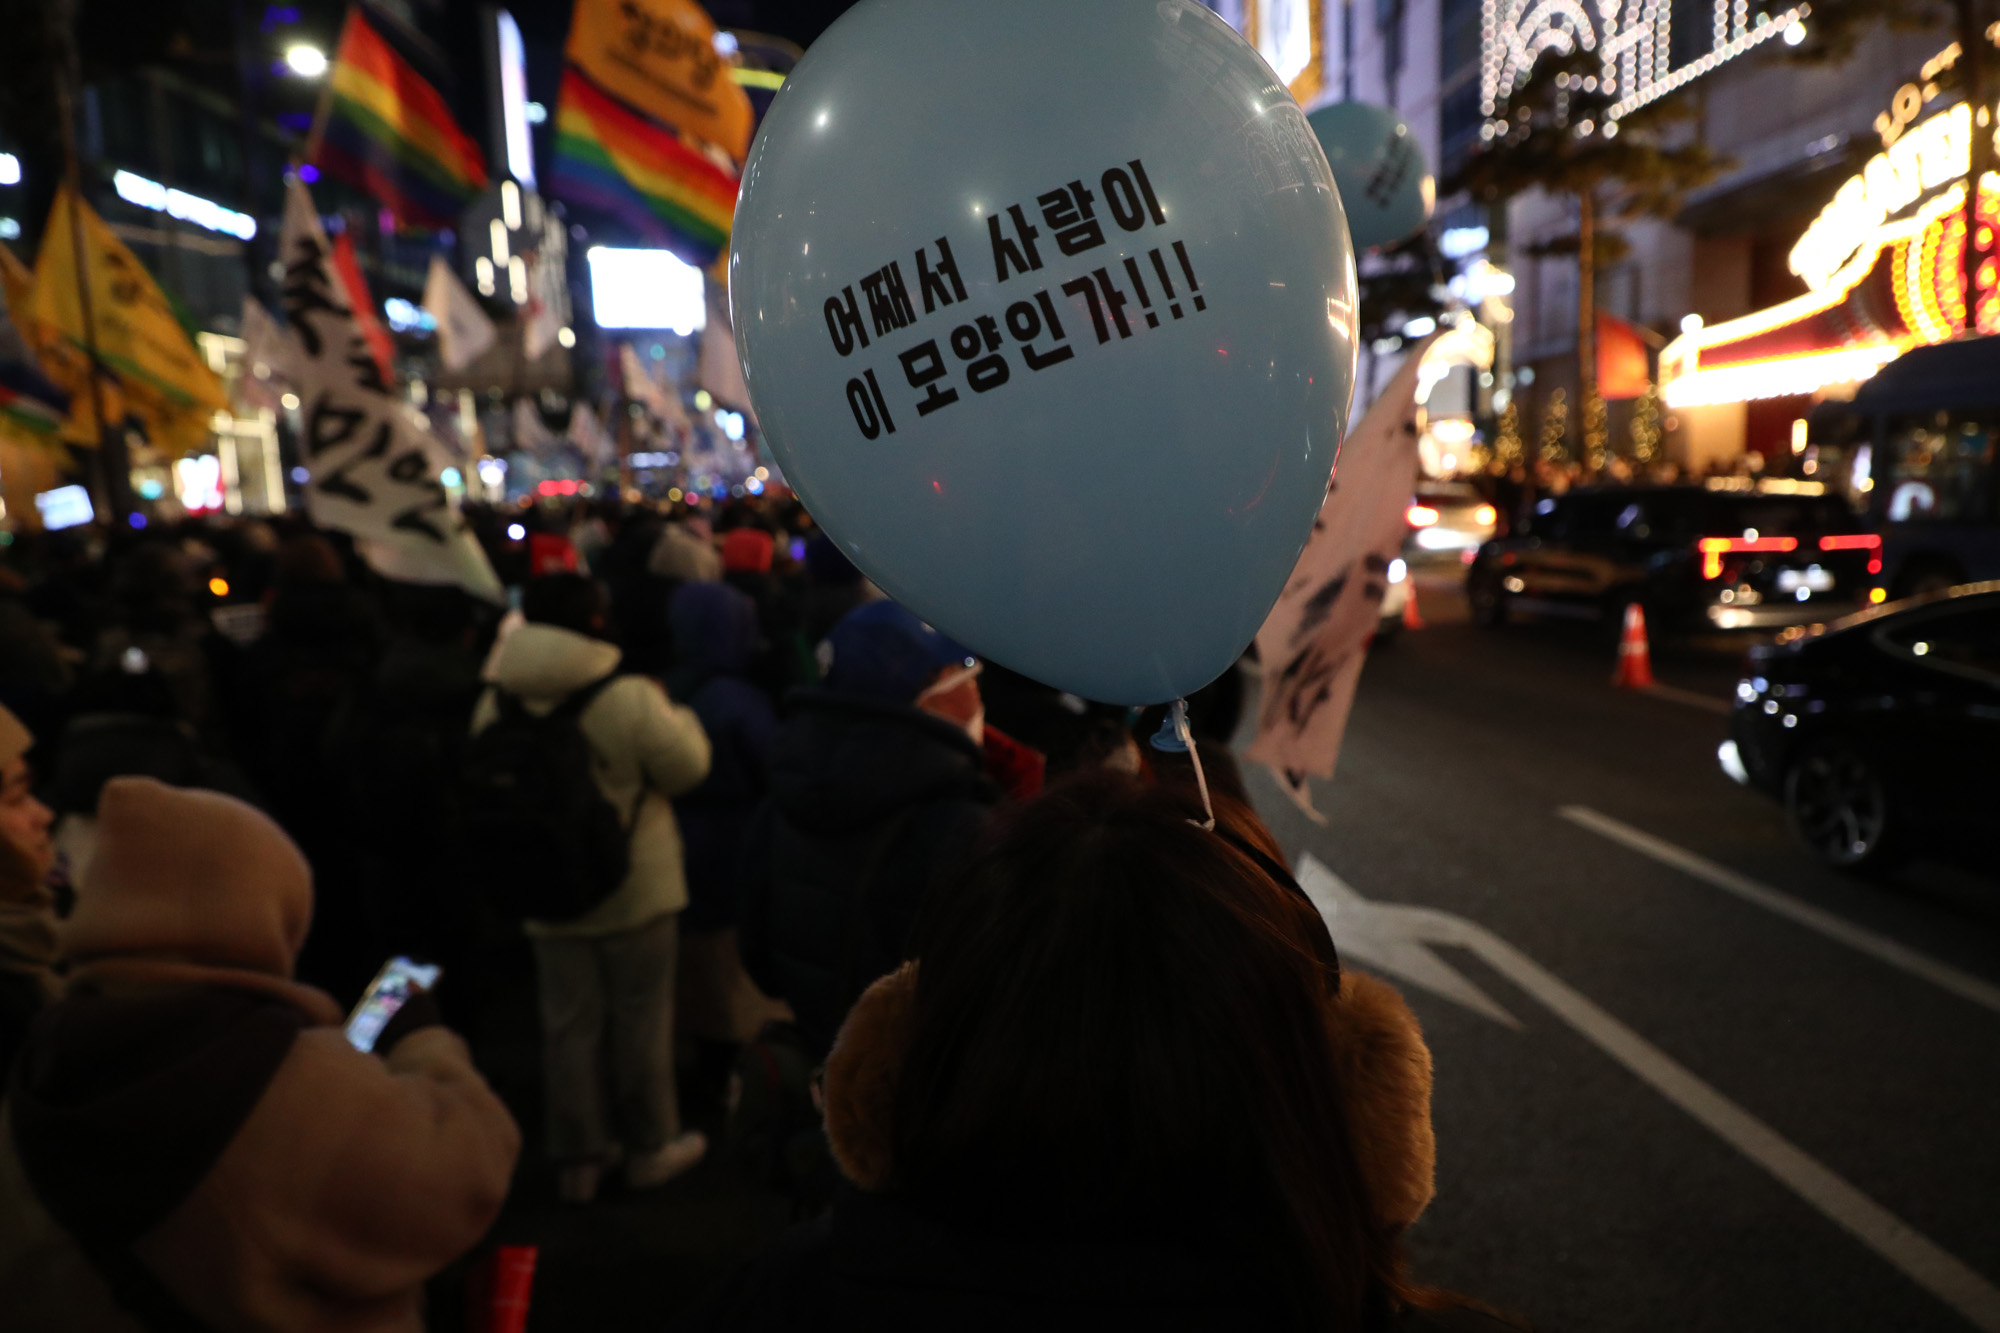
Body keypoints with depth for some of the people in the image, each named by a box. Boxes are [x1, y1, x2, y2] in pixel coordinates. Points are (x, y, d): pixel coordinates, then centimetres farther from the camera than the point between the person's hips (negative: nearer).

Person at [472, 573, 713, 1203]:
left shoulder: (496, 705, -5)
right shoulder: (632, 698, -21)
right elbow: (687, 768, -12)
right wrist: (676, 713, 4)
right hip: (636, 890, -4)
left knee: (568, 1023, 15)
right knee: (641, 1019, 12)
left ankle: (576, 1158, 26)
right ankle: (650, 1147, 26)